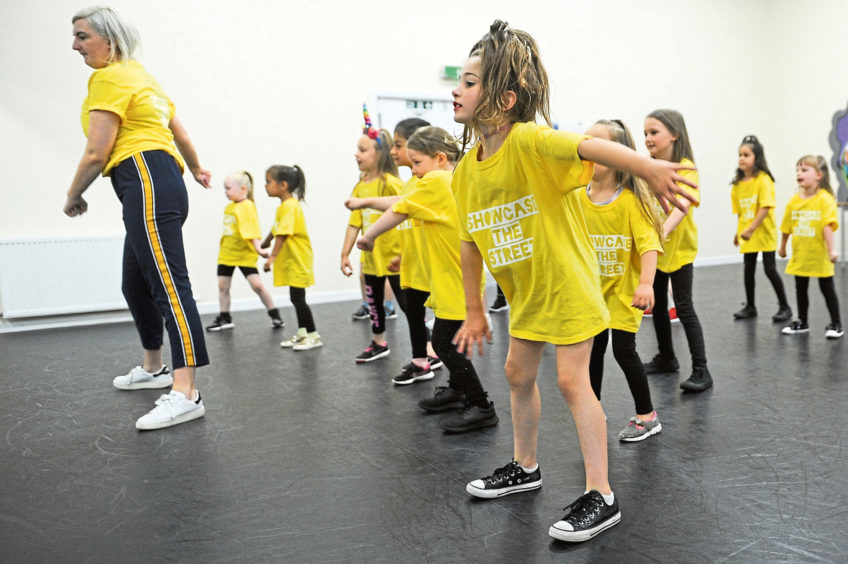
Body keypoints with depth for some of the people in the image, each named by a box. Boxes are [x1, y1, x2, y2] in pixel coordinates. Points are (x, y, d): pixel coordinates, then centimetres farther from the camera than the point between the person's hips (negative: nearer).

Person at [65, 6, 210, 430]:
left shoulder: (109, 77, -3)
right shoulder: (140, 76, 27)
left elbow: (96, 152, -9)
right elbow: (179, 132, 34)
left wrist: (73, 195, 6)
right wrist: (195, 170, 51)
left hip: (146, 184, -11)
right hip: (164, 183, 11)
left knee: (169, 286, -18)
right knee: (135, 285, 19)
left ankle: (185, 394, -21)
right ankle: (153, 369, 32)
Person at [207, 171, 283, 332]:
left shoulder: (247, 206, -13)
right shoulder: (228, 207, 11)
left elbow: (253, 230, -20)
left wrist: (258, 248, -30)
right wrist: (223, 246, 20)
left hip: (245, 254, -8)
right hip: (226, 254, 8)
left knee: (257, 285, -9)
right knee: (222, 286, 8)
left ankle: (275, 315, 3)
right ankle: (224, 318, 20)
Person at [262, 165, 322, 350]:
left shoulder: (290, 206, -18)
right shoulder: (284, 205, 14)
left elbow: (283, 234, -25)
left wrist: (273, 256, -26)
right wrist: (272, 253, 24)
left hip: (298, 260, -10)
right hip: (292, 260, 10)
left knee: (298, 298, -6)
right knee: (296, 298, 15)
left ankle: (314, 336, 2)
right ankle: (302, 334, 24)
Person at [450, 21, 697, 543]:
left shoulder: (529, 140, -22)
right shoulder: (466, 169, 0)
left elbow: (589, 146, -39)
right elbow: (471, 244, 7)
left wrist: (649, 168, -57)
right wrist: (474, 312, 11)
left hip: (567, 281, -8)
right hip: (524, 293, 8)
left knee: (572, 380, -7)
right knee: (519, 374, 16)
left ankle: (601, 497, 7)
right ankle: (526, 467, 37)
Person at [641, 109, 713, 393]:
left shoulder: (686, 168, -14)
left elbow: (682, 204, -30)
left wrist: (664, 229, -46)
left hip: (679, 247, -6)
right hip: (653, 248, 6)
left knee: (684, 307, -8)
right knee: (657, 304, 15)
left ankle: (701, 370, -1)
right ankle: (666, 357, 31)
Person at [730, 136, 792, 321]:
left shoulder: (763, 179, -13)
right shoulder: (738, 183, 5)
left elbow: (766, 207, -19)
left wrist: (751, 229, -23)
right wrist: (739, 231, 8)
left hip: (764, 232, -6)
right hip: (747, 235, 6)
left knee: (769, 269, -3)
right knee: (748, 269, 10)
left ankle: (785, 307, 11)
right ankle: (750, 306, 22)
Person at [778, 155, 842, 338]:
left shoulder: (825, 199, -13)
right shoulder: (794, 200, 2)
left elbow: (828, 226, -19)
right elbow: (786, 227, 8)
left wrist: (831, 250, -23)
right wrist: (782, 248, 16)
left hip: (819, 255, -5)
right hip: (800, 256, 5)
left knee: (827, 289, 5)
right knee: (800, 289, 14)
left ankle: (836, 324, 17)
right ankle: (802, 323, 28)